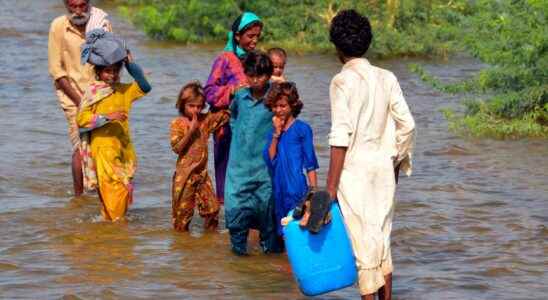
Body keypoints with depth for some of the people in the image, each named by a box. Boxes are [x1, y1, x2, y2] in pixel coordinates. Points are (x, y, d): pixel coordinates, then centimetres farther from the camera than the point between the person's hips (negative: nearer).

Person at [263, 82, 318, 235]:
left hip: (297, 185, -5)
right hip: (279, 187, 5)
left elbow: (310, 163, -3)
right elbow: (269, 160, -1)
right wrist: (276, 134, -6)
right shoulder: (273, 131, 11)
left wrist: (313, 189, -8)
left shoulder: (302, 129, -3)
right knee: (283, 228, 10)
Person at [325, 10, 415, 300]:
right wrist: (397, 160, 18)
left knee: (362, 240, -1)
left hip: (355, 168, -6)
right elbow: (407, 125, 4)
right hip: (384, 167, 6)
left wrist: (331, 186, -14)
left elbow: (341, 136, -16)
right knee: (381, 238, 16)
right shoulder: (386, 78, 5)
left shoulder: (342, 81, -11)